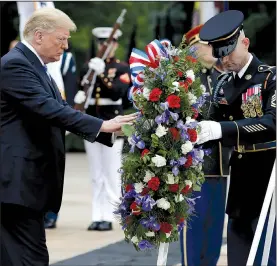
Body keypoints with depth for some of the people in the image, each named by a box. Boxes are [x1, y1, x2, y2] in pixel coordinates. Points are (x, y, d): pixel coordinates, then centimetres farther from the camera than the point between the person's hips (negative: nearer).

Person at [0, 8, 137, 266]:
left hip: (26, 178, 10)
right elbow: (49, 109, -23)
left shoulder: (34, 66, 19)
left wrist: (110, 131, 4)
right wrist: (101, 125, -23)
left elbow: (59, 109, 15)